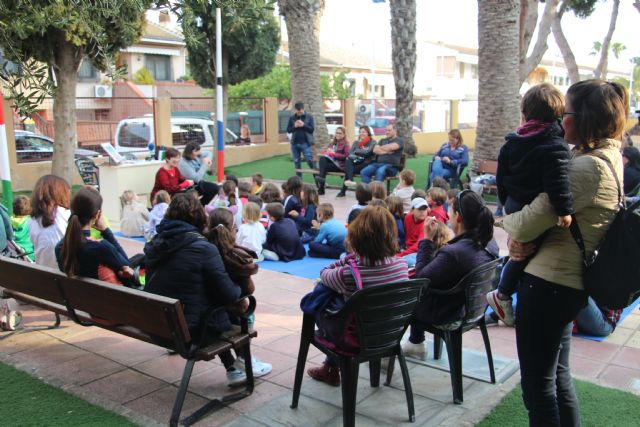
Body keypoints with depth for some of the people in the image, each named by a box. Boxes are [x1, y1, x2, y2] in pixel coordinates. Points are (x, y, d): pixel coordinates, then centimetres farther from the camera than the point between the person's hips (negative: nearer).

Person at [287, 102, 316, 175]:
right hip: (295, 143, 3)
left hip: (305, 143, -3)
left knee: (310, 160, -10)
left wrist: (303, 125, -16)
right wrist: (294, 126, -11)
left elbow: (312, 129, -4)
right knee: (296, 162, 7)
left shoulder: (309, 117, 2)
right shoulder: (292, 118, 8)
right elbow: (288, 130, 7)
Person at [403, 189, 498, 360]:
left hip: (447, 318, -7)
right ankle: (416, 344, 42)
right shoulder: (489, 244, -11)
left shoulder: (453, 253, -36)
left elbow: (421, 278, -21)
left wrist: (427, 239, -19)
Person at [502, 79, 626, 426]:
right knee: (557, 375, 23)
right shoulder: (609, 157, 10)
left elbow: (531, 219, -23)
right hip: (570, 282, 10)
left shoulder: (588, 167, -22)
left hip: (549, 282, -10)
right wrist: (520, 237, -3)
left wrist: (510, 225, 0)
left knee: (537, 383, 5)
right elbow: (552, 208, 14)